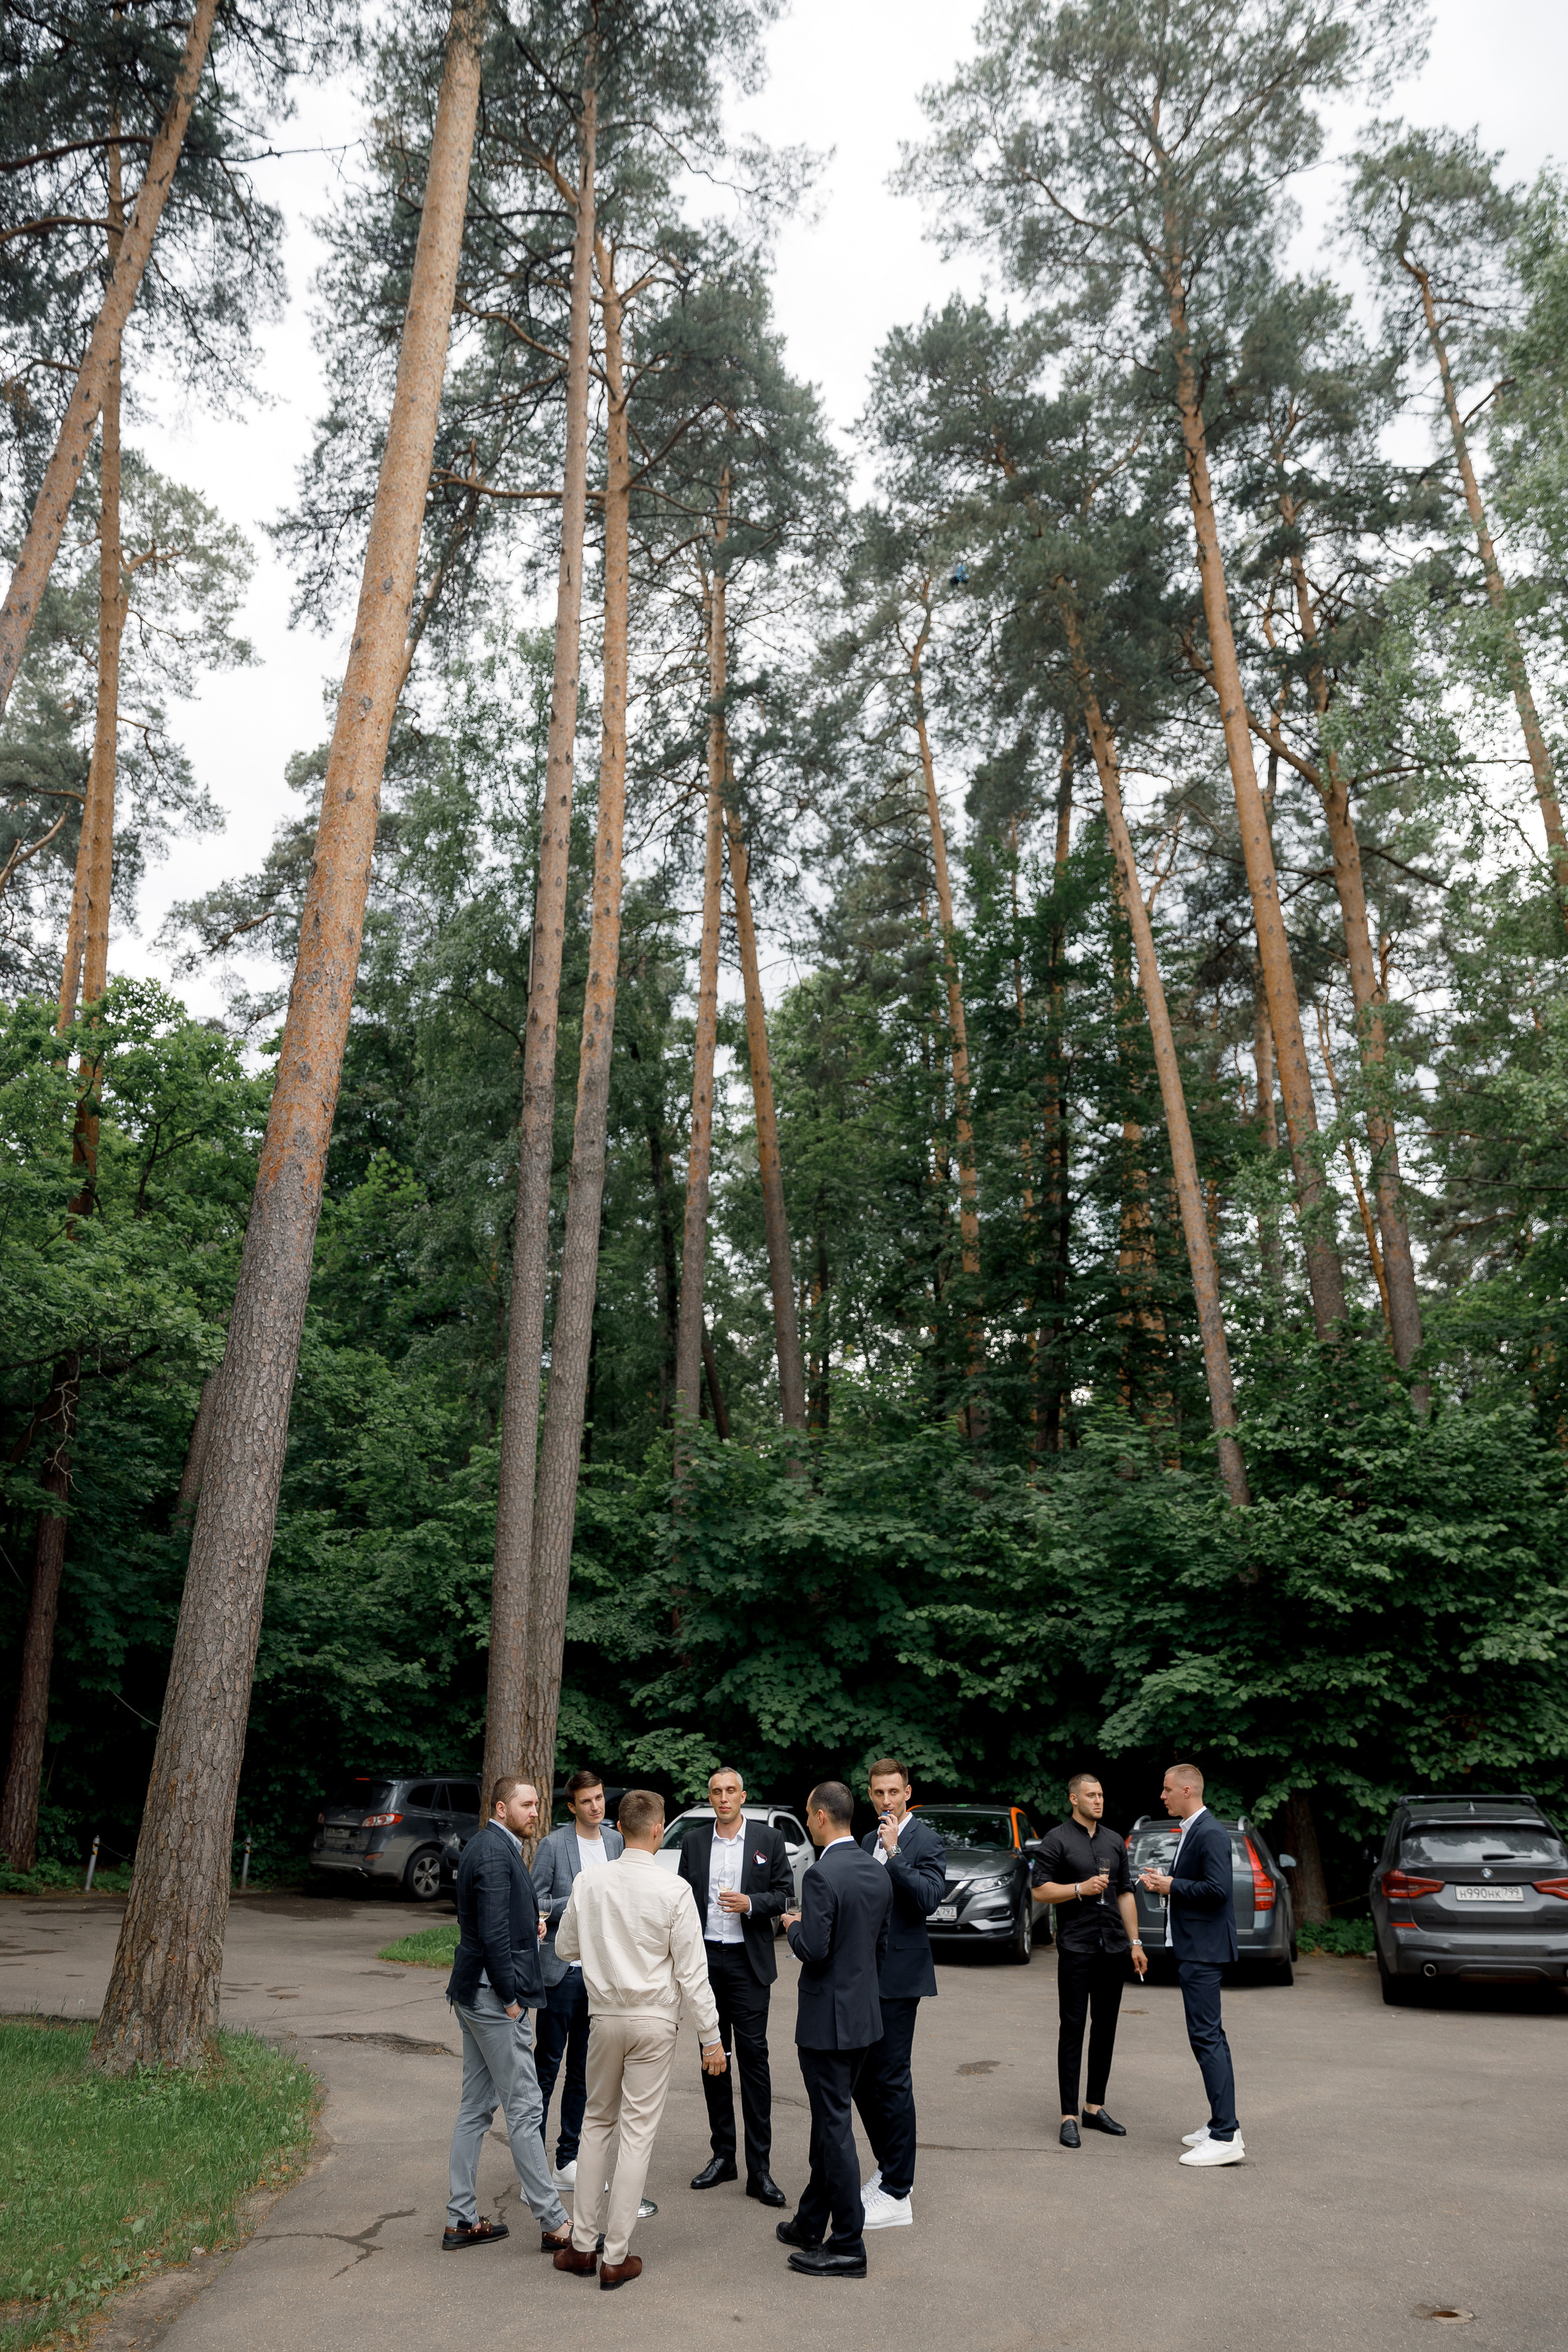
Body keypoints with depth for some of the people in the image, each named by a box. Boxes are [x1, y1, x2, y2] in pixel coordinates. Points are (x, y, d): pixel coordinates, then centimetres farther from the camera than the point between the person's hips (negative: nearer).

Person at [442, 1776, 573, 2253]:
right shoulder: (496, 1853, -19)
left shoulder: (485, 1847, 13)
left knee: (476, 2107, 15)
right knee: (523, 2110, -2)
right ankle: (553, 2223, 6)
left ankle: (461, 2219, 22)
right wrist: (511, 1998, -18)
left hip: (475, 1995, 10)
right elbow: (493, 1933, -23)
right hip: (494, 1996, -10)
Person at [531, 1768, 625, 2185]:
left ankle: (567, 2162, 24)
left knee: (582, 2071, 13)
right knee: (546, 2069, 1)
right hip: (562, 1970, -5)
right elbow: (535, 1905, -8)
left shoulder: (616, 1841, 6)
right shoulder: (553, 1844, -9)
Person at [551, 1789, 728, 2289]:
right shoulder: (673, 1890, -15)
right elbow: (691, 1972, -11)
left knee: (597, 2123, 18)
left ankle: (583, 2244, 22)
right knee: (637, 2131, 5)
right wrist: (711, 2037, -3)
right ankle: (616, 2256, 11)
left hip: (604, 2017, 3)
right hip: (653, 2021, -3)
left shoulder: (588, 1882, -6)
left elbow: (565, 1947, 7)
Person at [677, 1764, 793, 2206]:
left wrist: (751, 1903, -18)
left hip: (747, 1963, -3)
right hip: (705, 1959, 3)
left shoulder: (769, 1839, -1)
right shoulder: (693, 1841, 6)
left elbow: (785, 1895, 0)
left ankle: (759, 2168, 0)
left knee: (753, 2058, -5)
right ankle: (722, 2155, 23)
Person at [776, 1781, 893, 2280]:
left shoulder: (822, 1875, -21)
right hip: (864, 2015, 8)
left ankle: (848, 2247, 10)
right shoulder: (879, 1874, 5)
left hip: (827, 2019, -8)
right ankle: (810, 2224, 32)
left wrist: (793, 1926, -6)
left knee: (835, 2126, 1)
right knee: (829, 2121, 20)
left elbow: (814, 1949, -26)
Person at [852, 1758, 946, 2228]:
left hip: (897, 1977, -8)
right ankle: (889, 2169, 29)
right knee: (861, 2078, 13)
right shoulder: (870, 1841, 13)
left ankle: (897, 2194, 6)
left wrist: (894, 1853, -27)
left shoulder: (925, 1842, -10)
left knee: (891, 2081, -3)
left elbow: (928, 1899, -24)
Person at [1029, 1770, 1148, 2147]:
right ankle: (1069, 2117, 3)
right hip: (1076, 1949, -5)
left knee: (1106, 2028, 10)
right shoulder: (1057, 1840, -5)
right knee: (1073, 2030, -2)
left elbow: (1125, 1893, 15)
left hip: (1113, 1948, 5)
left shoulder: (1115, 1842, 12)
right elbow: (1040, 1890, -8)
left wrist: (1135, 1942, 11)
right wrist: (1082, 1888, -17)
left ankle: (1095, 2107, 20)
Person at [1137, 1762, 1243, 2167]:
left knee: (1206, 2037, -9)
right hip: (1193, 1948, 11)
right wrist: (1165, 1881, 6)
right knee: (1209, 2036, 15)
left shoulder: (1210, 1834, -17)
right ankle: (1223, 2124, 23)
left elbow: (1217, 1889, -26)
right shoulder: (1192, 1831, 15)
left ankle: (1225, 2138, -7)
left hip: (1203, 1950, -11)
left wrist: (1173, 1885, -16)